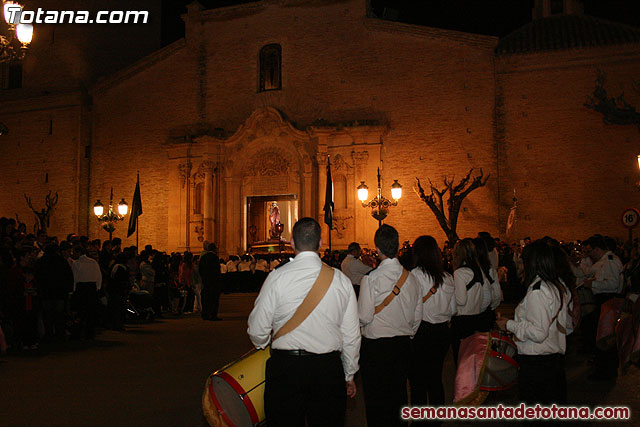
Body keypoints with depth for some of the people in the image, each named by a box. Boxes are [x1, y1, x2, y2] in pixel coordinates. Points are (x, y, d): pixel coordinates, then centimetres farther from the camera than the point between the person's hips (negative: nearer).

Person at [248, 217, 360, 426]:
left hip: (285, 367, -2)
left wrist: (264, 344, 20)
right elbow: (352, 335, 5)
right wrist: (349, 375, 19)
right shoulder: (341, 280, 0)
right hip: (329, 369, 2)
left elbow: (258, 331, -4)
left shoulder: (277, 277, -8)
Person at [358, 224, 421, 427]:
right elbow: (417, 317, 8)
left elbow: (364, 317, -16)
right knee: (398, 393, 17)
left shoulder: (371, 278, -17)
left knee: (376, 397, 5)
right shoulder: (410, 277, 0)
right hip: (403, 343, 6)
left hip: (376, 344, -5)